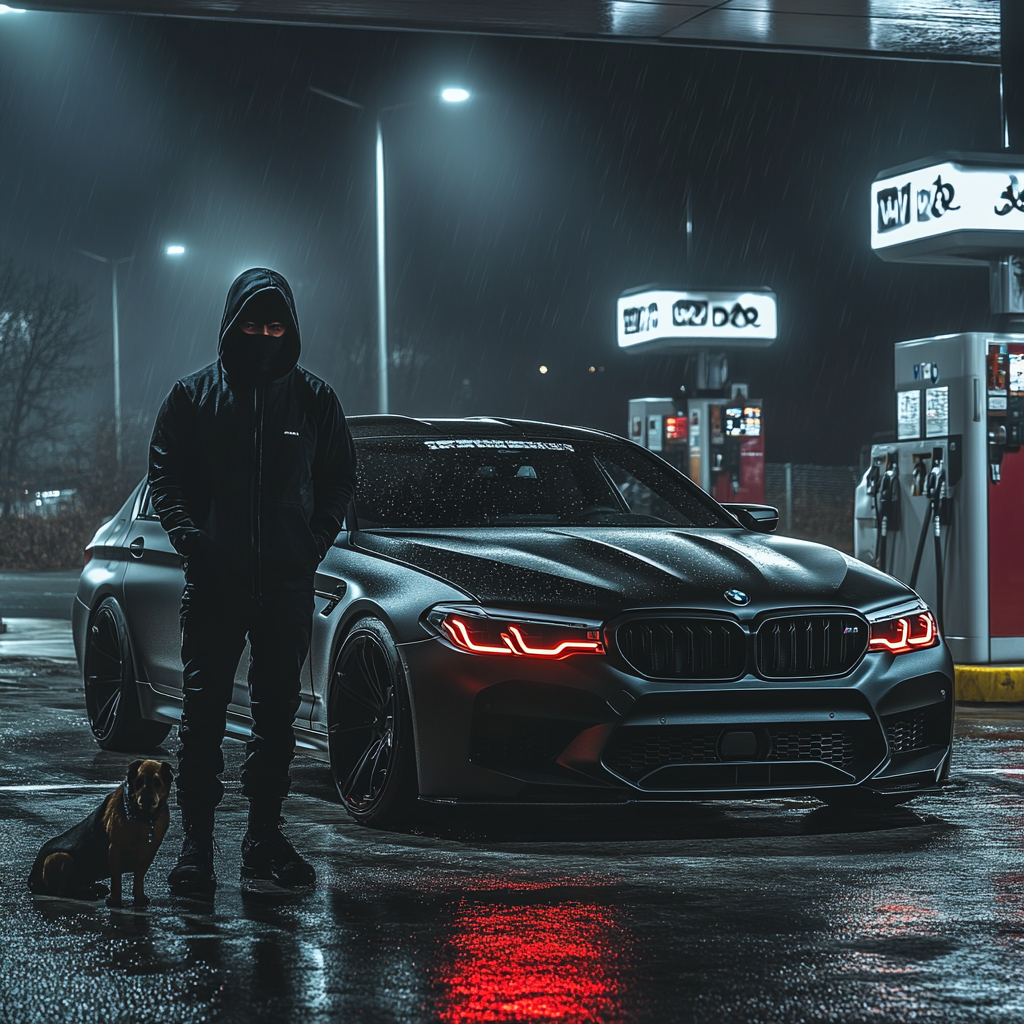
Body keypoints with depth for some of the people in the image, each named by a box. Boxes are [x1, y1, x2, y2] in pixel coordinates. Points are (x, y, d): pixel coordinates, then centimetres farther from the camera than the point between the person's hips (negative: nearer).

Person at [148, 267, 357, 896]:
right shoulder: (193, 396, 6)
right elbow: (165, 471, 6)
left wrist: (319, 536, -2)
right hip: (215, 578, -1)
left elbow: (341, 477, 13)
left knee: (279, 712, 7)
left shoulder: (313, 399, 8)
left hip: (289, 580, 2)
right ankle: (197, 842, -1)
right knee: (203, 710, -4)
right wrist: (187, 530, -9)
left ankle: (266, 834, 17)